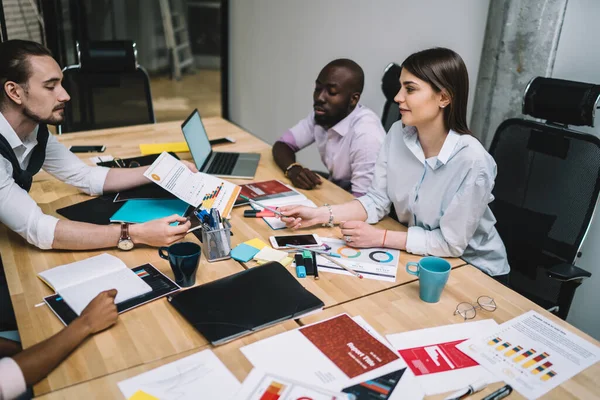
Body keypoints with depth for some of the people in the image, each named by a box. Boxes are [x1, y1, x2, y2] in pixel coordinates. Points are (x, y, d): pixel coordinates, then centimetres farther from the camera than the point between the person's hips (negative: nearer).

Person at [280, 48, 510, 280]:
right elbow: (377, 200, -5)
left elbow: (451, 243, -21)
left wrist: (379, 237, -22)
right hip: (419, 259, 5)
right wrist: (319, 215, -16)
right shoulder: (398, 134, -11)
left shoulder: (472, 162, -27)